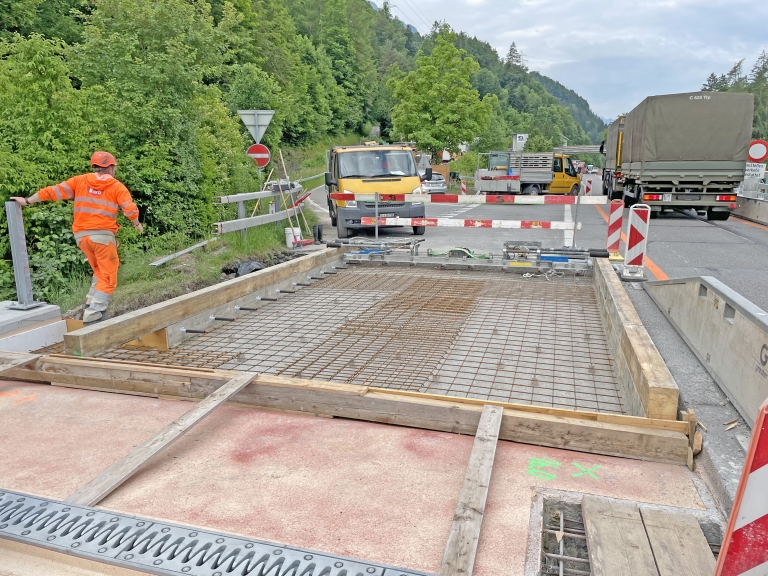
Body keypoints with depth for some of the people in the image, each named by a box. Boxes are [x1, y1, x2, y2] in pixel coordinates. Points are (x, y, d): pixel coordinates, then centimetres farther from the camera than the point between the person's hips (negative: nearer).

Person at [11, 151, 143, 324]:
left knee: (100, 270, 23)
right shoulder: (117, 186, 2)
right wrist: (137, 224, 14)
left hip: (82, 235, 5)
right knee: (108, 276, 0)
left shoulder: (79, 181, 11)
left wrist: (27, 201, 15)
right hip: (102, 234, -5)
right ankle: (93, 314, -9)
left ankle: (91, 303, 13)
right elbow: (130, 209, -5)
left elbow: (55, 191, 8)